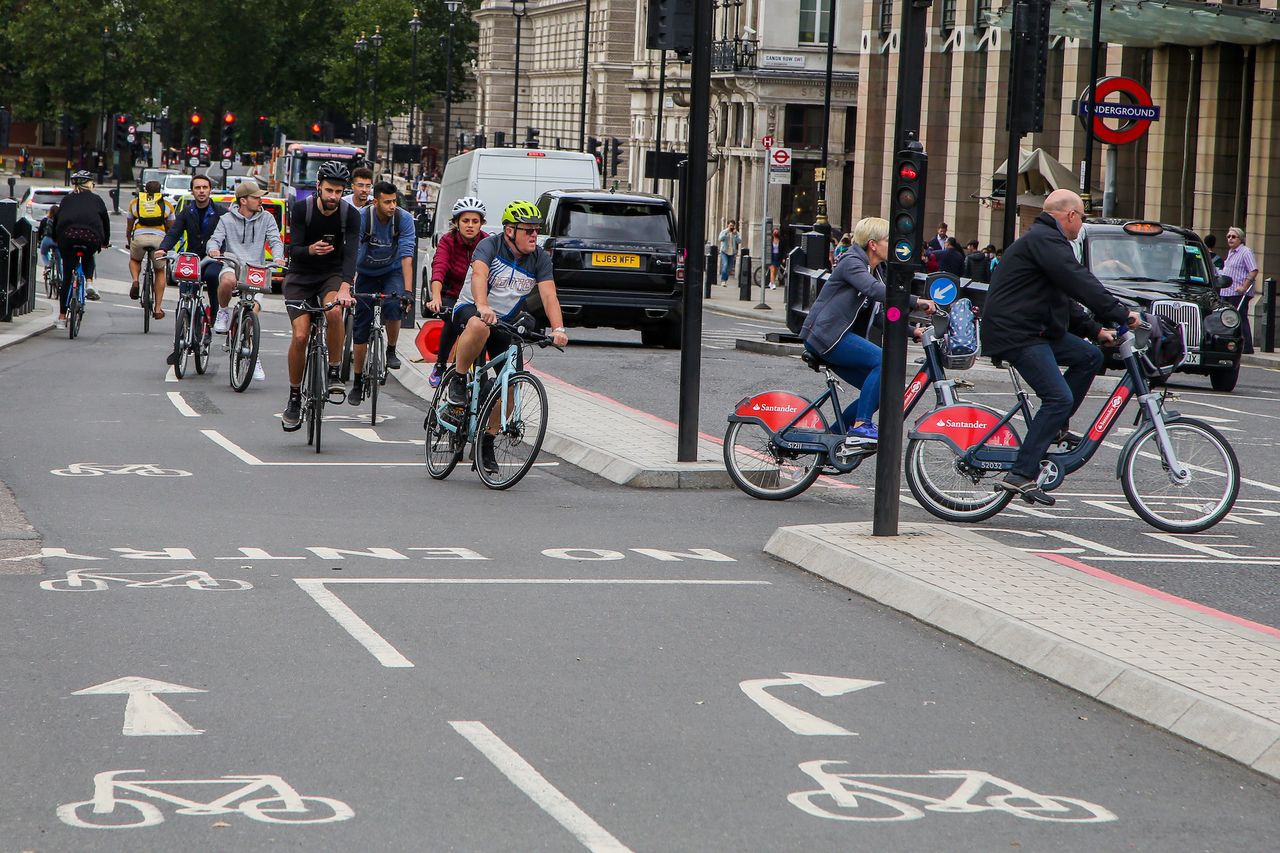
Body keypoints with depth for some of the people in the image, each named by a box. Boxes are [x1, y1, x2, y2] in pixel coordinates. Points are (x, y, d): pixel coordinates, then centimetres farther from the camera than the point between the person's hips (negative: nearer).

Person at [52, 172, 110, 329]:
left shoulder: (67, 199, 26)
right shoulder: (96, 199, 24)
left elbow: (57, 220, 27)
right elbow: (106, 221, 28)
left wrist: (55, 239, 41)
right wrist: (105, 242, 42)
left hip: (67, 235, 1)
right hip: (91, 235, -1)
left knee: (67, 276, 9)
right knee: (88, 257, 34)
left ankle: (62, 317, 9)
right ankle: (89, 283, 7)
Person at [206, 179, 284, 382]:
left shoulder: (266, 219, 10)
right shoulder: (227, 219, 8)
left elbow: (275, 241, 3)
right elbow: (214, 239, 2)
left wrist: (278, 257, -19)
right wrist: (213, 249, -23)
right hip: (232, 266, -1)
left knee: (252, 312, -14)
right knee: (227, 281, -40)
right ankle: (223, 311, -7)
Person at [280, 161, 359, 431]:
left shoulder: (350, 215, -13)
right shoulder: (301, 209, -14)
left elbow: (351, 253, -24)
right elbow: (294, 251, -17)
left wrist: (345, 287, -40)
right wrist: (311, 250, -41)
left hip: (333, 274, 0)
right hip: (300, 276, 0)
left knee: (334, 311, -33)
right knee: (300, 335, -14)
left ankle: (334, 372, -15)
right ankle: (294, 397, 3)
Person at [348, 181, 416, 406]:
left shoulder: (404, 219, -22)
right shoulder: (361, 218, -24)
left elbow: (406, 256, -27)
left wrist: (408, 290, -38)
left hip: (392, 271, 0)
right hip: (366, 273, 0)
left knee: (393, 307, -32)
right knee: (361, 330, 0)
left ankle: (391, 351, -5)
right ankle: (358, 382, 15)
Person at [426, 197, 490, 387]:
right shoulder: (448, 241, -17)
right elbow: (439, 269, -32)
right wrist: (436, 297, -50)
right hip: (452, 295, -1)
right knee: (453, 321, -28)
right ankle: (440, 366, -7)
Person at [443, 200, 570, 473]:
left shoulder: (540, 258, -5)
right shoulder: (490, 246, -16)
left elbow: (549, 295, -16)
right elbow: (479, 275, -35)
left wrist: (558, 329, -33)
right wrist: (482, 307, -54)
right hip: (471, 310, -5)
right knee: (479, 327, -42)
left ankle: (487, 441, 8)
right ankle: (458, 382, -20)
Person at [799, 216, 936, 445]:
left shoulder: (875, 270, 18)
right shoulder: (851, 263, -11)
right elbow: (875, 290, -30)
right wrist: (916, 301, -36)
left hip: (842, 337, 10)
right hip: (826, 335, -10)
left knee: (879, 388, 0)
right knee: (883, 361, -23)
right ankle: (860, 426, -22)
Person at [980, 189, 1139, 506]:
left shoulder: (1044, 239, 23)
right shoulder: (1046, 240, -13)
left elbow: (1064, 298, 26)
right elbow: (1080, 283, -22)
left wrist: (1095, 330, 19)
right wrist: (1121, 313, -18)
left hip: (1035, 330, 11)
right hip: (1016, 334, -11)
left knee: (1090, 357, 12)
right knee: (1059, 399, -16)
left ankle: (1056, 429, 12)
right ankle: (1021, 476, -19)